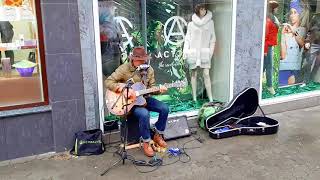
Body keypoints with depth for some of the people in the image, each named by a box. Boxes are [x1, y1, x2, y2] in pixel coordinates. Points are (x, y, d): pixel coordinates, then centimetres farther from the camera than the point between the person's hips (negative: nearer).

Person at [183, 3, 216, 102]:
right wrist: (185, 52, -2)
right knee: (194, 74, 3)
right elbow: (187, 39, 6)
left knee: (206, 74, -7)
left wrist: (211, 51, -2)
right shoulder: (191, 24, 6)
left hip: (205, 52, 0)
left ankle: (210, 98, -6)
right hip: (193, 52, 0)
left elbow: (212, 38, 7)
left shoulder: (210, 22, 8)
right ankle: (194, 98, 9)